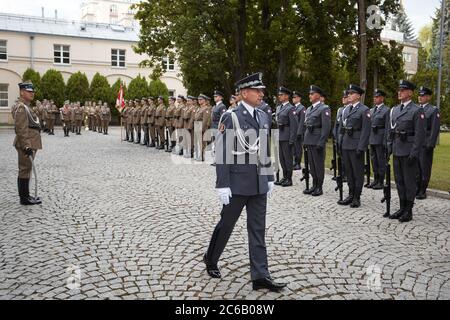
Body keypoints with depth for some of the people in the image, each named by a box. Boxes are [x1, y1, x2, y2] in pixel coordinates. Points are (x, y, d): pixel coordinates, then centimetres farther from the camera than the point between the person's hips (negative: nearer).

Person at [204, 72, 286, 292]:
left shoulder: (263, 117, 9)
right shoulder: (230, 117, -11)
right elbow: (222, 154, -14)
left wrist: (269, 178, 13)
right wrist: (222, 185, -16)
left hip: (258, 183, 6)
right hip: (238, 183, -6)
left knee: (258, 229, 6)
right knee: (226, 224, 10)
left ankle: (260, 276, 10)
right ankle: (211, 259, 34)